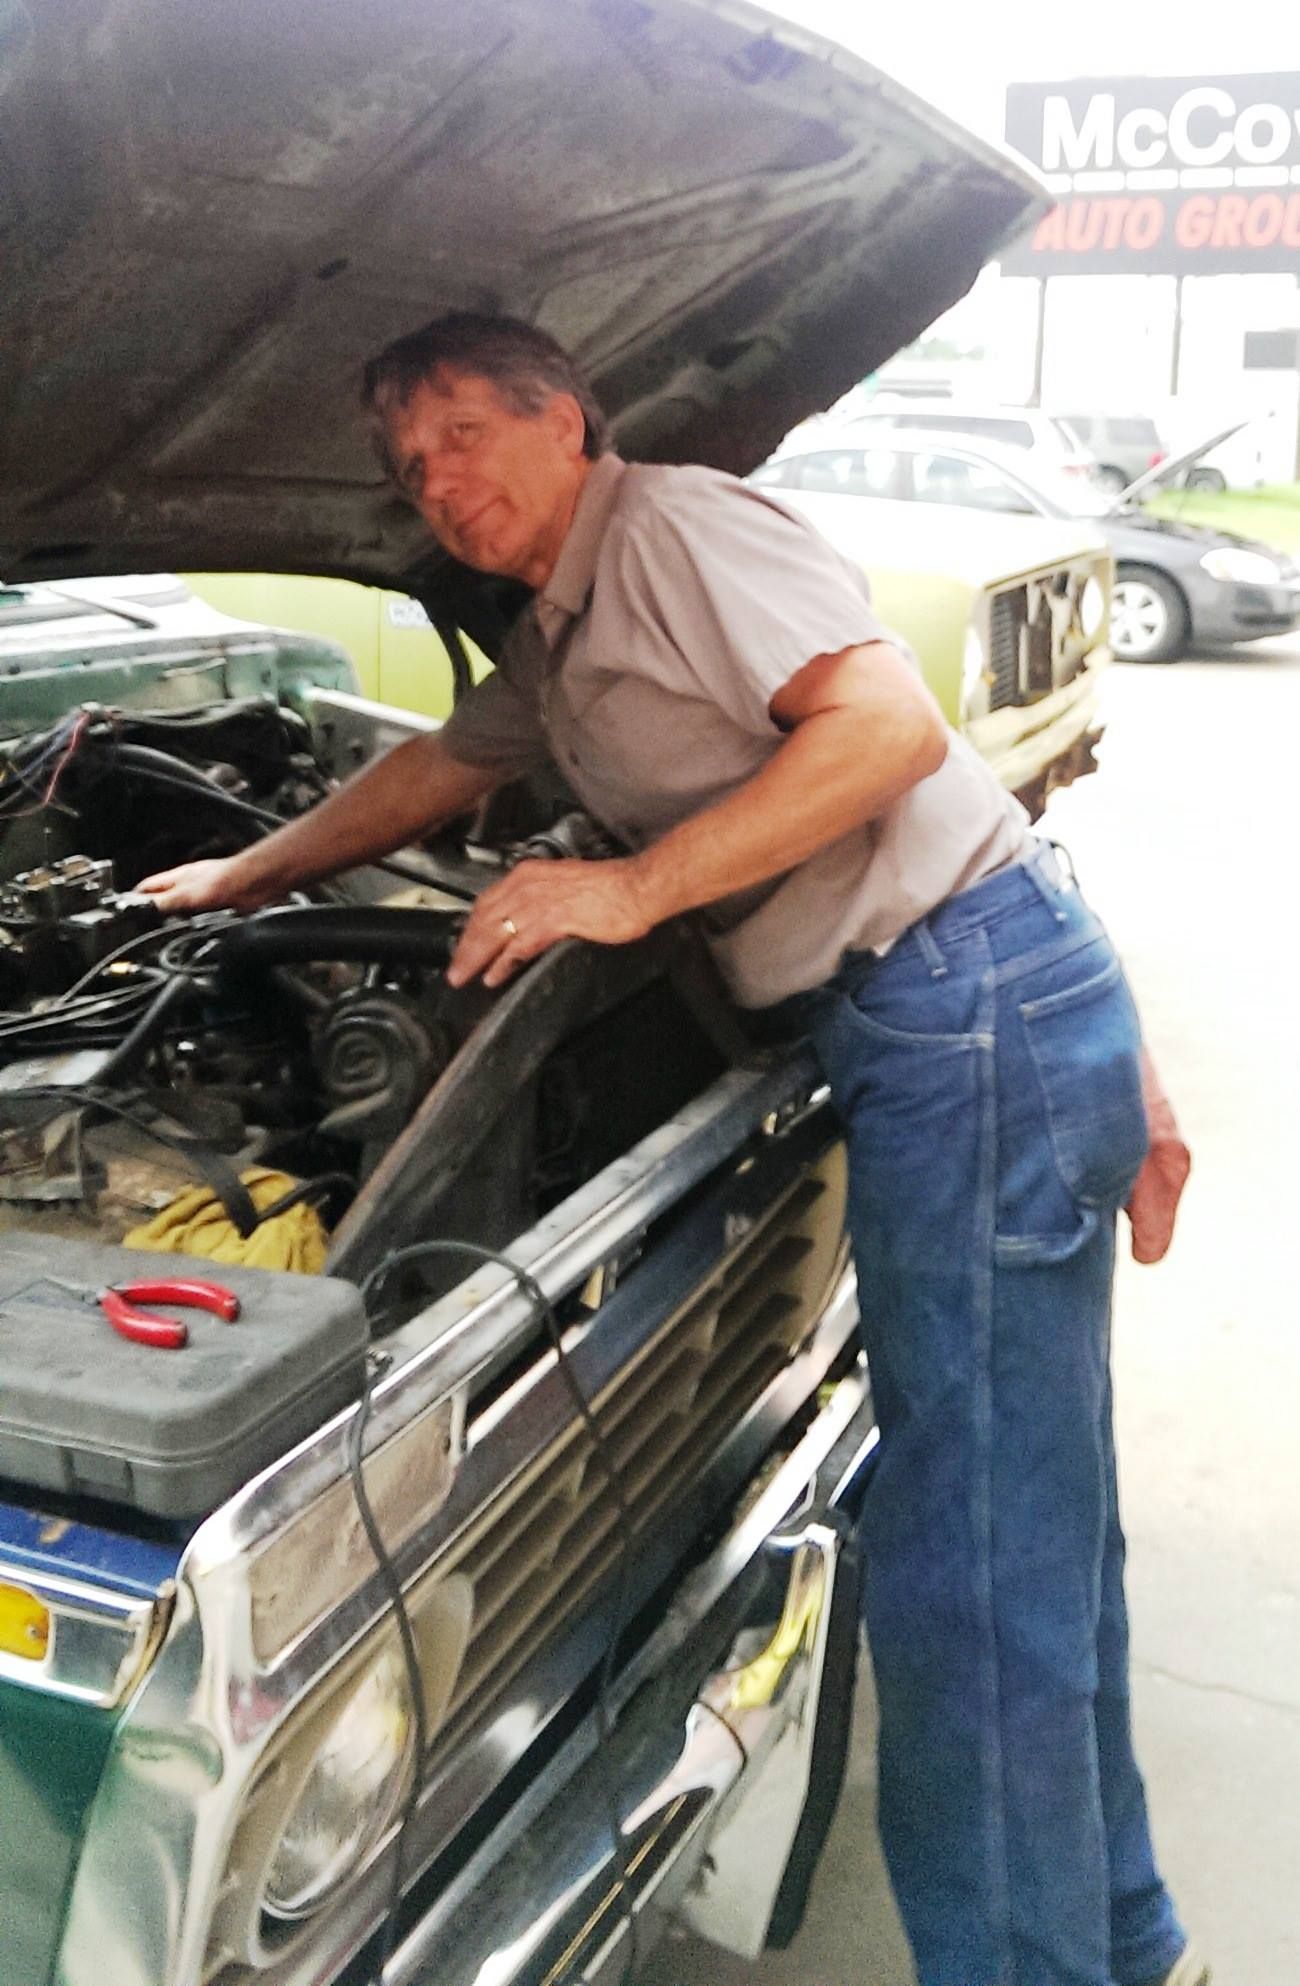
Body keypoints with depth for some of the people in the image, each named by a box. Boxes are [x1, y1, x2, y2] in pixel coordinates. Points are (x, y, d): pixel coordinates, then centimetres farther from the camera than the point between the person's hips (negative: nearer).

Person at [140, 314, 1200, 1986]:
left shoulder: (674, 524, -5)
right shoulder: (561, 640, 25)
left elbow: (890, 723, -18)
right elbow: (433, 776, 40)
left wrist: (632, 887, -17)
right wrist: (240, 879, 48)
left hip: (973, 1003, -10)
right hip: (954, 1025, 10)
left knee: (967, 1563, -6)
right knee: (1038, 1528, 17)